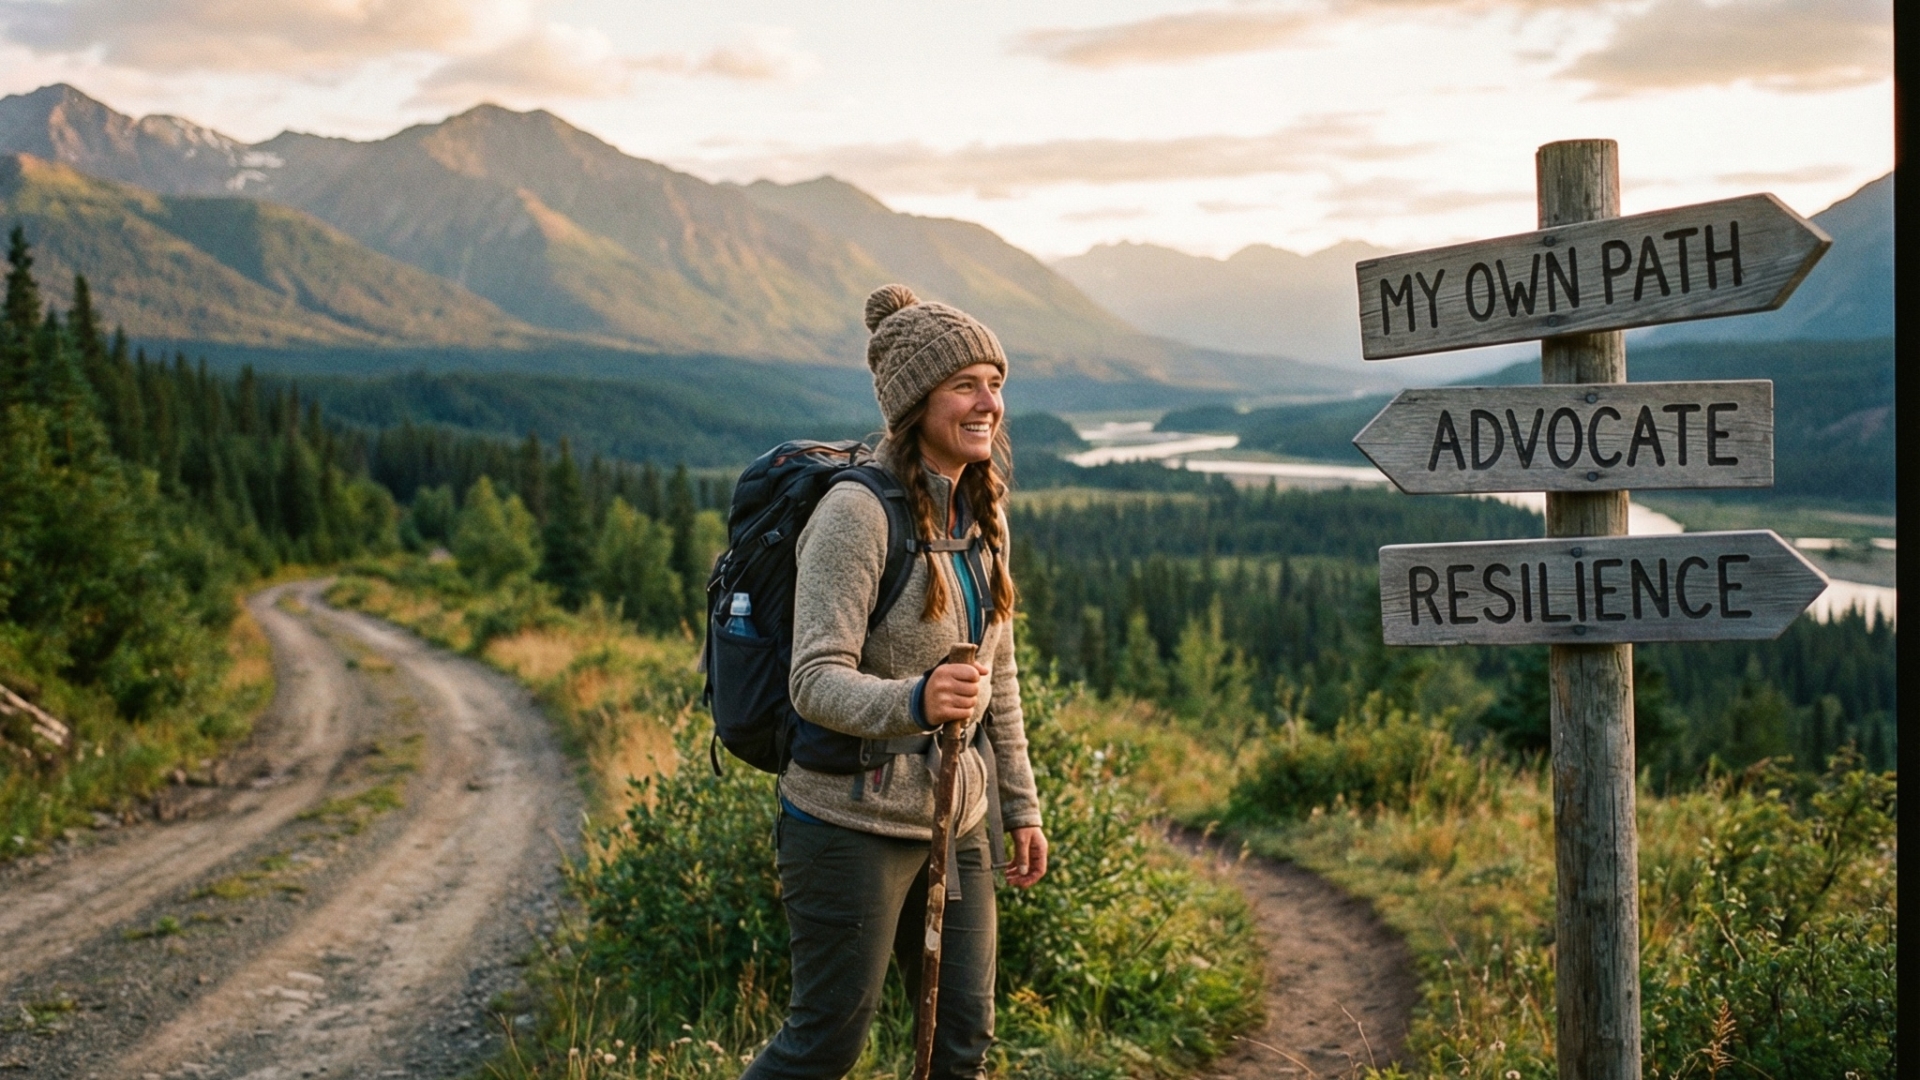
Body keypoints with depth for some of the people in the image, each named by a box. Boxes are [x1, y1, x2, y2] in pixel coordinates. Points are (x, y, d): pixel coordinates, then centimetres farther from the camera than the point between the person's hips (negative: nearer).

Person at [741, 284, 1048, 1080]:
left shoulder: (982, 515, 7)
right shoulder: (857, 513, -18)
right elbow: (815, 682, -24)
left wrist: (1020, 806, 14)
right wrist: (915, 700, -42)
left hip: (954, 821, 7)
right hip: (853, 824, -7)